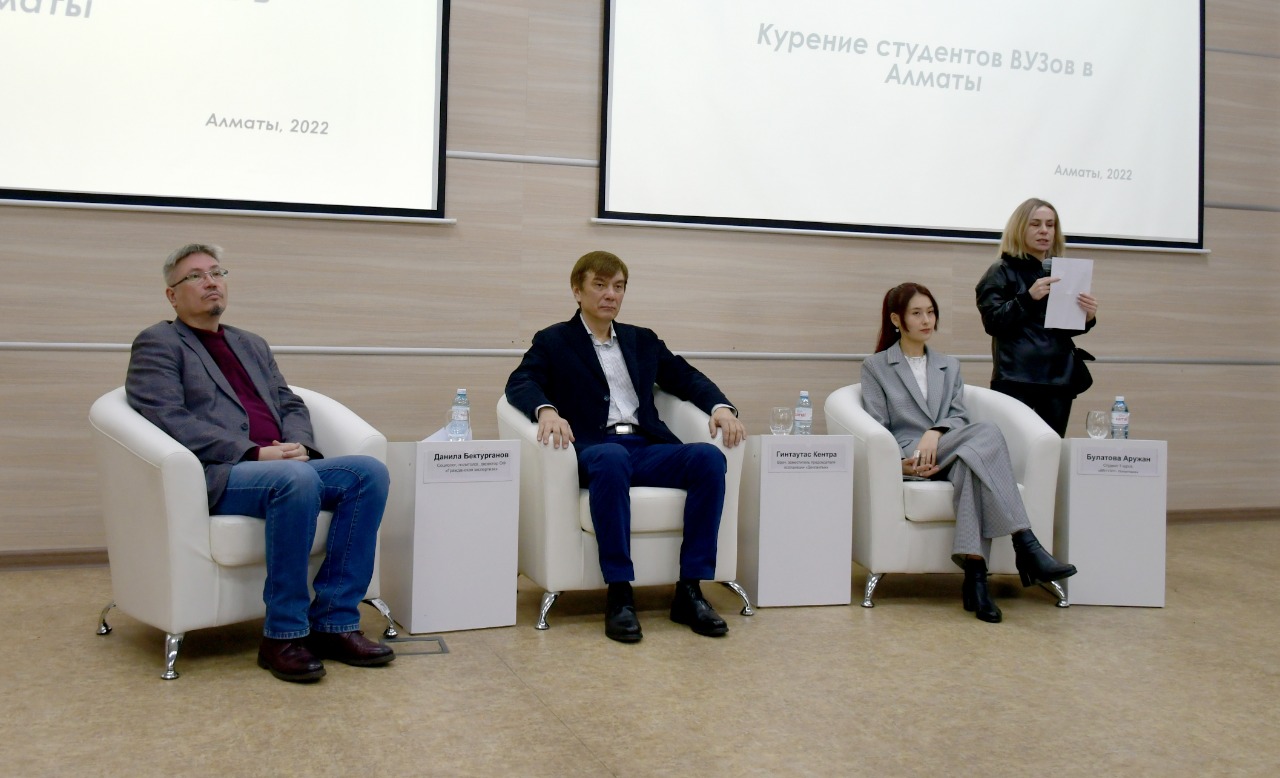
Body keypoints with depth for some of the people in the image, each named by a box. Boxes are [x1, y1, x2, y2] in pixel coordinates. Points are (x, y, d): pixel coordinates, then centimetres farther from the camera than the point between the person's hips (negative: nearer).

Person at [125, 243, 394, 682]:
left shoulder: (253, 346, 28)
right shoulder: (157, 344, 6)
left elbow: (291, 405, 22)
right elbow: (169, 419, -8)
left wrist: (298, 446, -3)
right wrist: (255, 454, -16)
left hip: (285, 466, 7)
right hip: (216, 477, -7)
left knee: (369, 472, -19)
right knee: (296, 479, -36)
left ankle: (334, 622, -16)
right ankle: (283, 635, -24)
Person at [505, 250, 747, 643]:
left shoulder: (643, 340, 26)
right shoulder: (553, 341, 14)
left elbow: (686, 378, 20)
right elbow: (520, 383, -1)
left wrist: (720, 407, -1)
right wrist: (547, 410, -24)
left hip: (646, 448, 4)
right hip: (594, 450, -4)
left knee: (709, 457, -25)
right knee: (613, 459, -40)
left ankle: (689, 590, -23)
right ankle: (619, 595, -34)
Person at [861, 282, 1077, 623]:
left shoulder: (950, 366, 27)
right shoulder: (875, 367, 15)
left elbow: (959, 417, 11)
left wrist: (935, 432, -13)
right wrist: (900, 463, -15)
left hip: (950, 456, 4)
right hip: (908, 462, -4)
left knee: (970, 461, -39)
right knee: (987, 431, -33)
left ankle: (974, 573, -48)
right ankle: (1026, 546, -41)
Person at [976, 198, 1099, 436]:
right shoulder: (1001, 273, 1)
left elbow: (1071, 328, 20)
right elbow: (992, 323, -10)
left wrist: (1087, 317, -2)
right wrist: (1028, 297, -22)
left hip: (1060, 377, 5)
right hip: (1016, 379, -5)